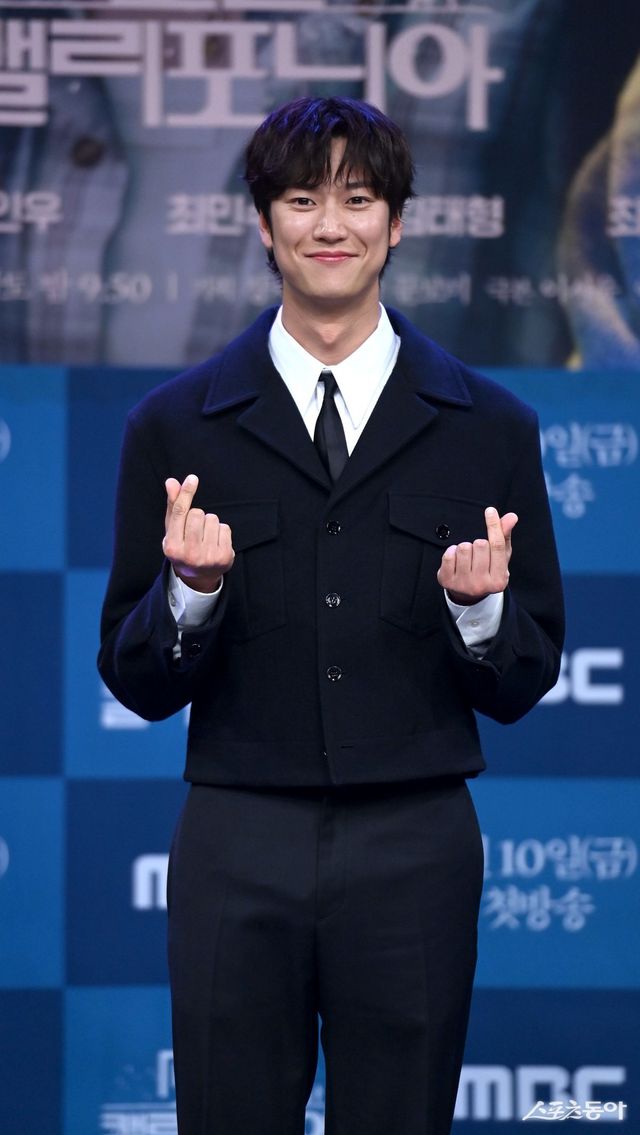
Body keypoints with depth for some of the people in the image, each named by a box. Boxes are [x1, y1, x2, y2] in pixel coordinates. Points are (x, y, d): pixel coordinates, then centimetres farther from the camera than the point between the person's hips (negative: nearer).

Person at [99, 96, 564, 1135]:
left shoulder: (487, 426, 5)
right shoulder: (175, 426, 4)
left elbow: (522, 686, 7)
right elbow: (134, 681, 4)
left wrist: (480, 605, -14)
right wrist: (193, 586, -15)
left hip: (413, 851, 0)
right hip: (238, 853, 0)